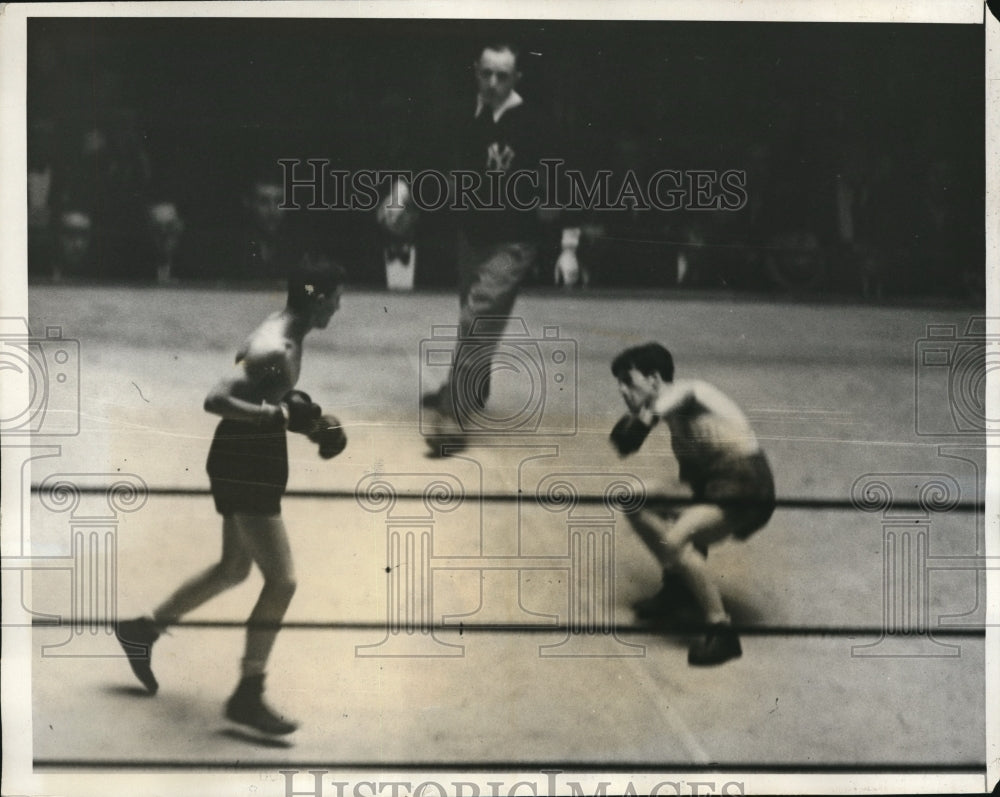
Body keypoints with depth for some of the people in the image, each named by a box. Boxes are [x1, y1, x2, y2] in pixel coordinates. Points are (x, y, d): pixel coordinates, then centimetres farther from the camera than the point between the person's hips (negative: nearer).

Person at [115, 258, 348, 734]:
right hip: (246, 466, -10)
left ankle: (144, 629, 37)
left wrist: (308, 421, 14)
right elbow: (215, 400, -32)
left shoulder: (284, 335, 8)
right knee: (281, 581, -7)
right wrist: (280, 415, -34)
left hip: (251, 464, 10)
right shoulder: (275, 350, -23)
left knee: (235, 569, 23)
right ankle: (247, 696, 1)